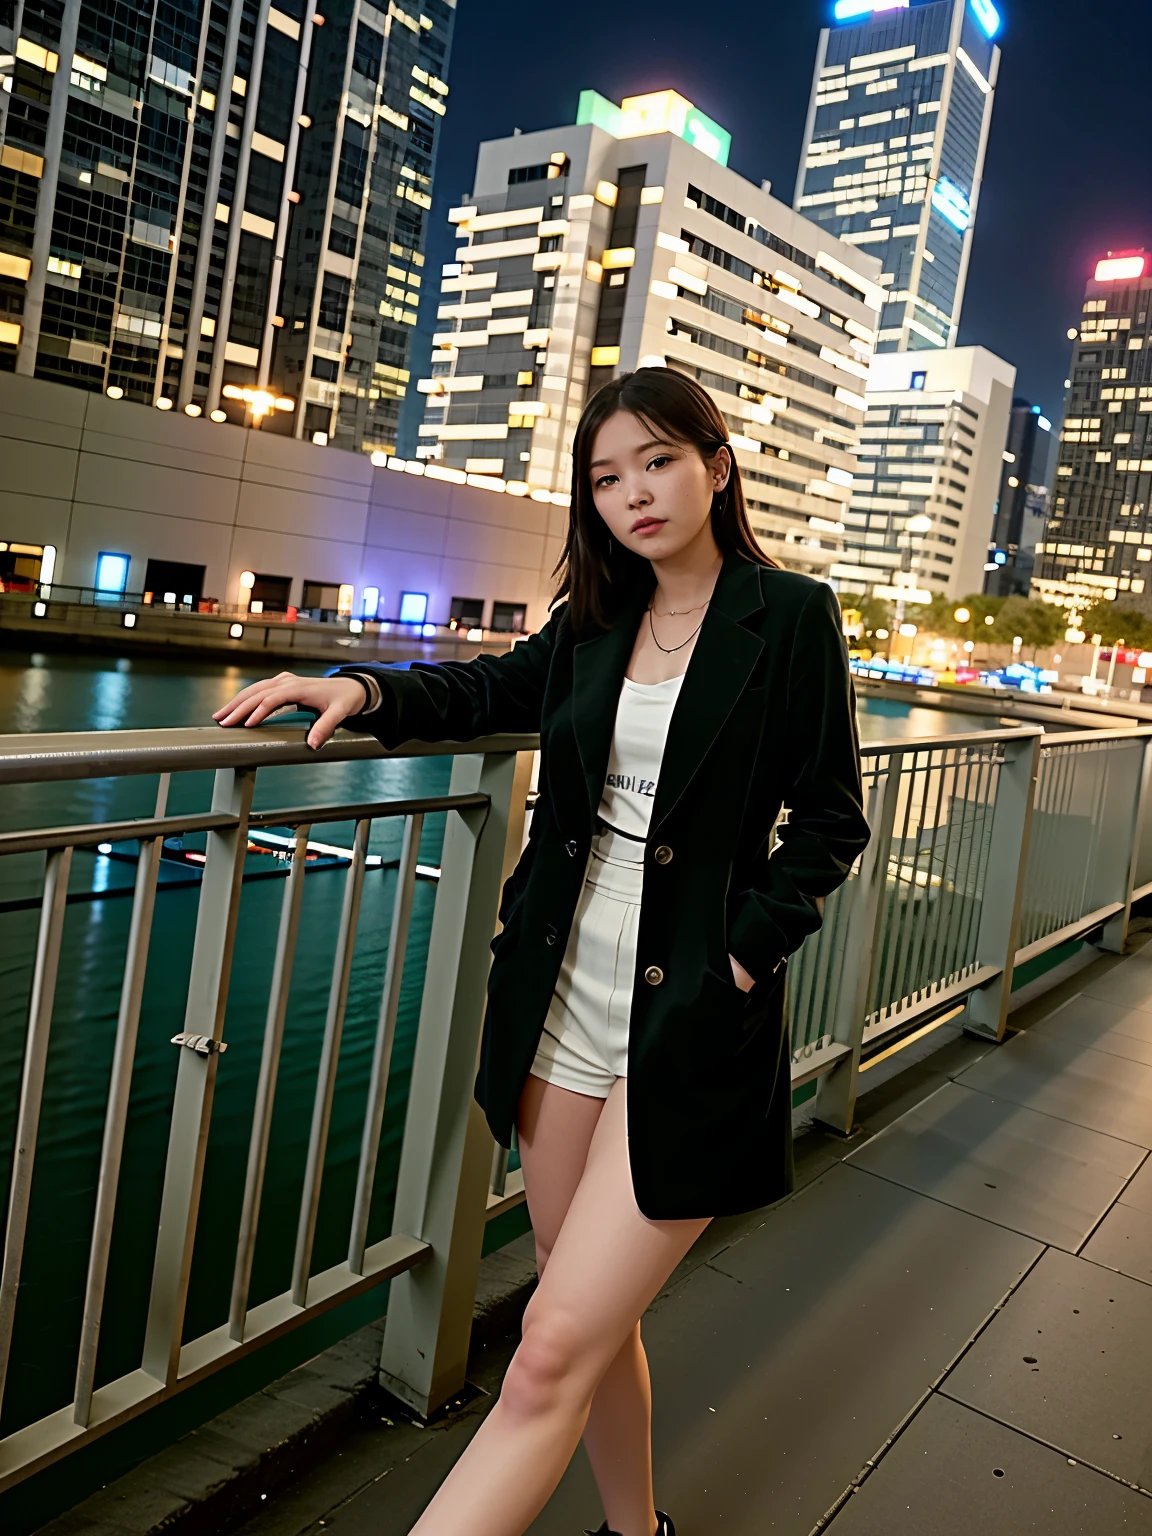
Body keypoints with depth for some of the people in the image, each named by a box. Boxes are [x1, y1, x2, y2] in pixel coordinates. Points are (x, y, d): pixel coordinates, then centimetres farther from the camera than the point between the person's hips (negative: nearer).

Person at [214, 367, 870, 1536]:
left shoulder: (790, 616, -4)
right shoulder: (597, 620, 8)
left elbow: (830, 818, -2)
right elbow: (491, 693, 21)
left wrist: (747, 950, -12)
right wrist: (363, 688, 4)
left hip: (688, 1023, -5)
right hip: (564, 1002, 5)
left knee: (553, 1356, -6)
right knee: (595, 1324, 19)